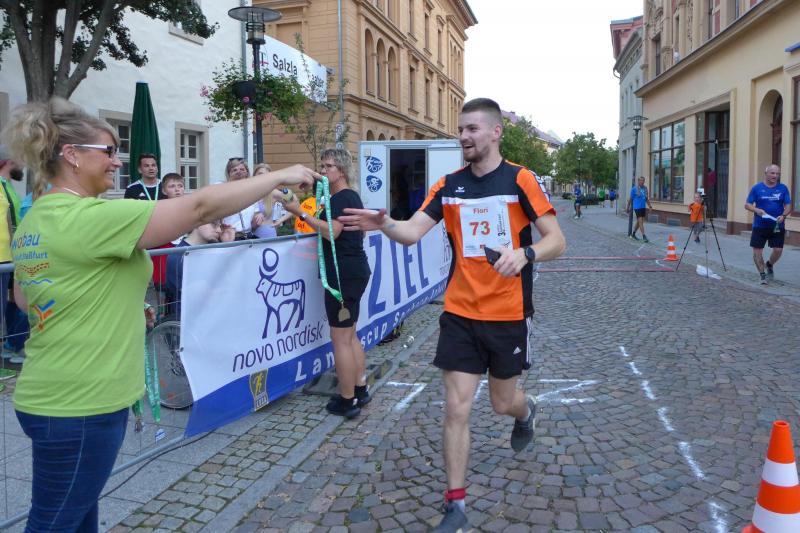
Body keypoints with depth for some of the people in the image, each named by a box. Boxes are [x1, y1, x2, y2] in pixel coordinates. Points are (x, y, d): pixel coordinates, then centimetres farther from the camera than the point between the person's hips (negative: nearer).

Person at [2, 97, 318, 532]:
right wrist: (281, 176, -14)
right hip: (79, 404, -9)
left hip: (53, 397, 9)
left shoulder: (35, 221, 9)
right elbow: (201, 207, -23)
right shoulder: (91, 218, -22)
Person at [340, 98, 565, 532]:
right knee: (456, 408, 0)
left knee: (502, 403, 15)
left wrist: (524, 253, -30)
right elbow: (412, 232, -8)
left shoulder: (520, 180, -7)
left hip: (509, 315, -2)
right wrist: (384, 224, -30)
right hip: (460, 313, 2)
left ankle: (525, 412, 54)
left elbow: (556, 241, -8)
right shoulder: (449, 185, 2)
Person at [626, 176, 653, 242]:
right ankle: (644, 236, -10)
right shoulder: (634, 189, -6)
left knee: (639, 222, 13)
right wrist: (628, 207, 4)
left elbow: (647, 198, 14)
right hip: (637, 207, -6)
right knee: (641, 222, -10)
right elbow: (630, 199, 0)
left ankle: (633, 234, 29)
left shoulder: (645, 188, 9)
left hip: (643, 207, 6)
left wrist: (649, 205, 0)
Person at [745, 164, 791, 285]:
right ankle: (762, 273, 16)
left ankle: (769, 265, 29)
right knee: (757, 251, -1)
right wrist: (757, 210, -20)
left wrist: (783, 215, -17)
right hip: (759, 226, -1)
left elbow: (788, 206, 2)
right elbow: (747, 205, 0)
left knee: (778, 250, -3)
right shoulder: (757, 188, 0)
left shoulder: (783, 188, 4)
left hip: (777, 226, 1)